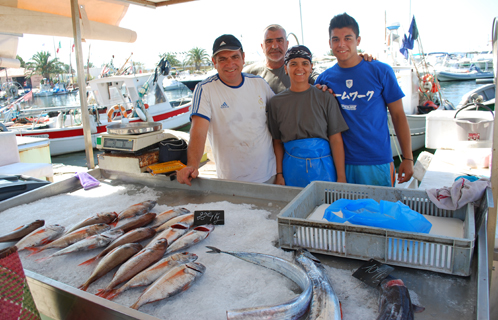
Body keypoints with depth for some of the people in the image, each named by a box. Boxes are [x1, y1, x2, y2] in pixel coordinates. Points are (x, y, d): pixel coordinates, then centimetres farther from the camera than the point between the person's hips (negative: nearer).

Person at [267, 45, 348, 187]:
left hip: (323, 169, 0)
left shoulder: (325, 97, -1)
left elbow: (336, 139, -3)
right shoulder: (276, 102, 3)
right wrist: (279, 174, 1)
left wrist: (341, 177, -5)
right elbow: (277, 142, 6)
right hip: (292, 169, 1)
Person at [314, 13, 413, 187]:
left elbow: (398, 115, -1)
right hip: (340, 163, 2)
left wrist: (408, 158, -2)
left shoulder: (381, 71, -3)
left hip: (377, 163, -1)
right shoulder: (324, 78, 3)